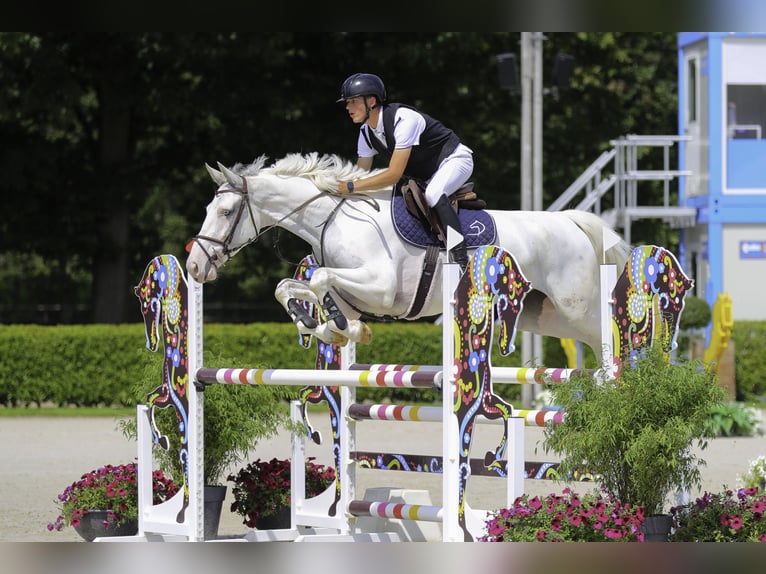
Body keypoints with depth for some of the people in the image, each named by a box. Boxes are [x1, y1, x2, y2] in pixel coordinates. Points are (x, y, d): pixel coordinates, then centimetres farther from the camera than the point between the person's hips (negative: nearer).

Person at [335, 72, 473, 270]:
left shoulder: (403, 119, -32)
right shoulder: (366, 132, -6)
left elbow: (394, 174, -36)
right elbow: (360, 174, 4)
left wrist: (351, 187, -36)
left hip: (455, 158, -9)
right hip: (425, 175, 9)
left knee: (433, 195, -36)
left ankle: (461, 262, -39)